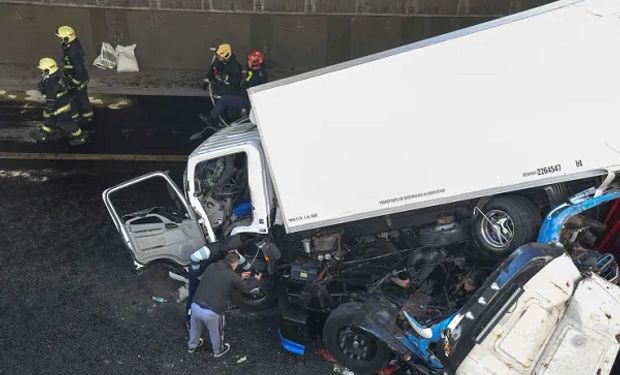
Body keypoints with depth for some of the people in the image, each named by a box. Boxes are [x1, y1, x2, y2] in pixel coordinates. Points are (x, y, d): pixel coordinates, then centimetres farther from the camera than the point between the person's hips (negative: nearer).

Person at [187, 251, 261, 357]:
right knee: (216, 333, 26)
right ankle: (218, 351, 51)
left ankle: (192, 346, 58)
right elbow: (246, 288, 7)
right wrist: (255, 279, 27)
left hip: (195, 306, 5)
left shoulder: (211, 267, 4)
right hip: (212, 312, -5)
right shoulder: (232, 276, -11)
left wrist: (240, 278, 29)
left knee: (195, 329, 34)